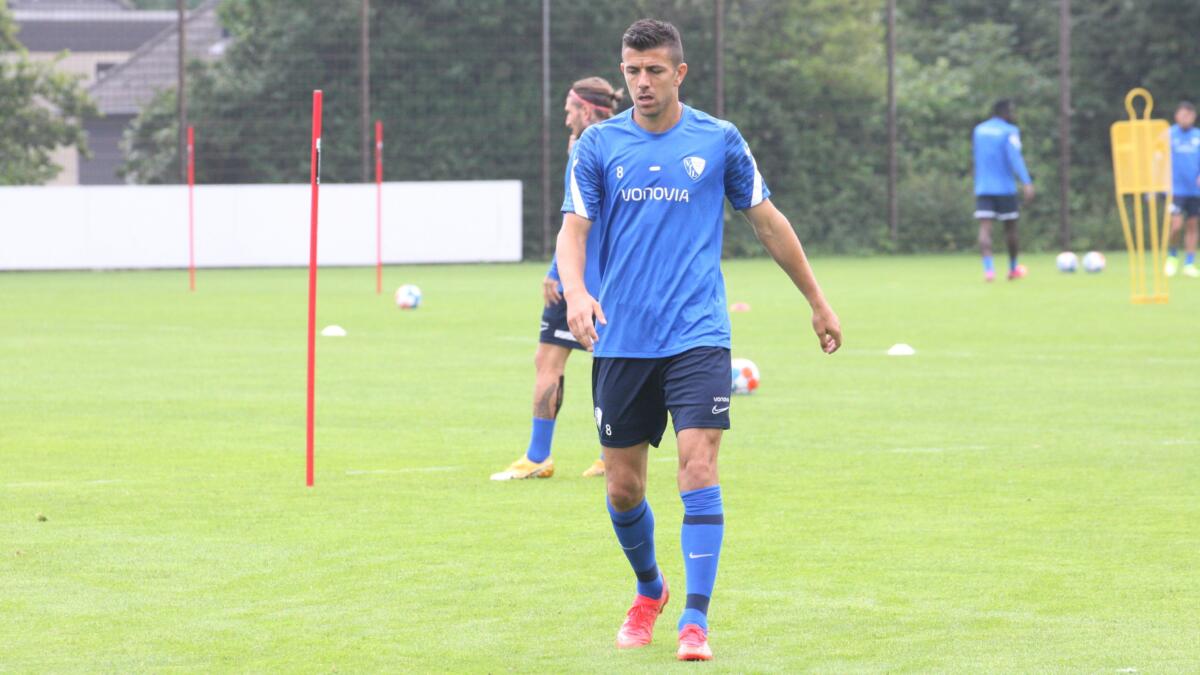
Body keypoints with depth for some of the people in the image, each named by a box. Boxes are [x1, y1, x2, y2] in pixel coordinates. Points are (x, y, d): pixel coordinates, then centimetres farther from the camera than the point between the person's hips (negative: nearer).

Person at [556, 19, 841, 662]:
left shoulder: (718, 140, 3)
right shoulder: (598, 145, 3)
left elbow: (768, 221, 13)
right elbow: (574, 228, -3)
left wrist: (818, 302, 17)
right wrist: (575, 292, -24)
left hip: (696, 336, -2)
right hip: (620, 340, 2)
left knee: (698, 469, -15)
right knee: (623, 487, 7)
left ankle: (695, 620, -13)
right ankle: (649, 591, 33)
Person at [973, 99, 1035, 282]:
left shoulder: (979, 130, 13)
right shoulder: (1009, 131, -6)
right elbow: (1015, 157, -20)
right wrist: (1026, 182, -27)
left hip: (982, 189, 3)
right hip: (1005, 189, -3)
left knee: (985, 228, -7)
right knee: (1010, 227, 14)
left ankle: (988, 268, -28)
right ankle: (1013, 268, 28)